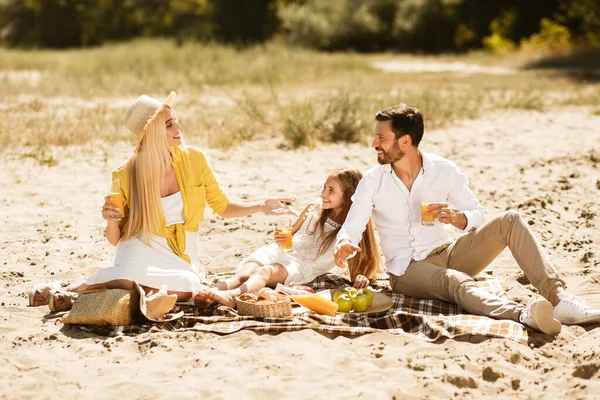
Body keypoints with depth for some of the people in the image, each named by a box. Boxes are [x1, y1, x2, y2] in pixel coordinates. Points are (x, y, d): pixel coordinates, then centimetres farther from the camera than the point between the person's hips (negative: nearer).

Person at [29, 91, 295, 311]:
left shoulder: (194, 159, -2)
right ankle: (70, 290, -12)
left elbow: (222, 207, 12)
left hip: (182, 257, 4)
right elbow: (116, 239, 2)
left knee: (186, 289, -33)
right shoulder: (126, 176, -8)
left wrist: (261, 207, -1)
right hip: (145, 250, -4)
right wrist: (111, 221, -20)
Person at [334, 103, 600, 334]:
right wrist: (344, 243, -30)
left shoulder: (444, 170, 0)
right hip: (407, 271, -3)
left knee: (510, 221, -17)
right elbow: (351, 228, -5)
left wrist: (456, 217, -21)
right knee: (457, 282, -37)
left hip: (447, 254, 3)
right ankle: (523, 315, -66)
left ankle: (558, 298, -33)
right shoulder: (372, 181, -3)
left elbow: (476, 216, 3)